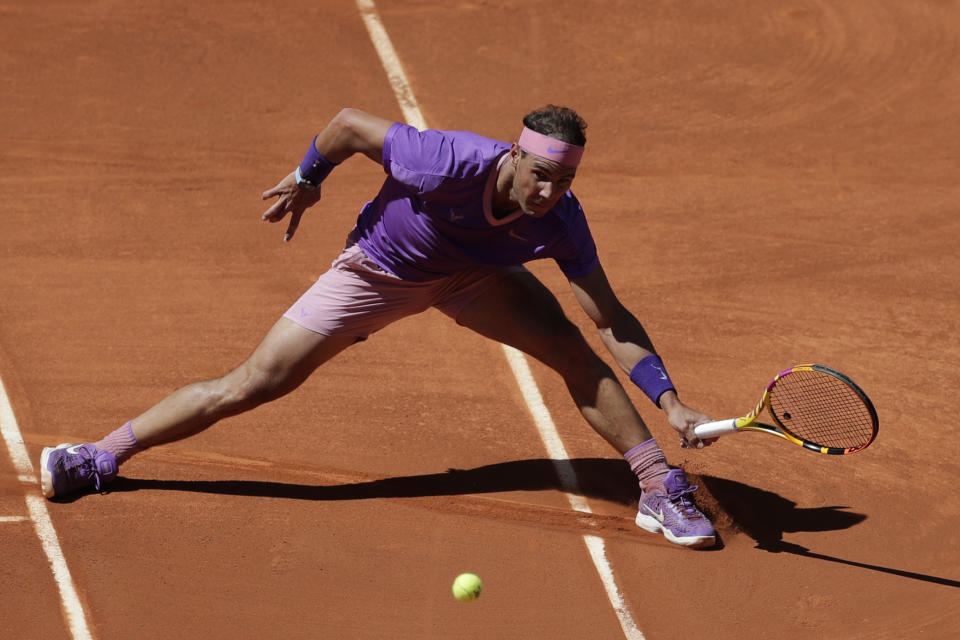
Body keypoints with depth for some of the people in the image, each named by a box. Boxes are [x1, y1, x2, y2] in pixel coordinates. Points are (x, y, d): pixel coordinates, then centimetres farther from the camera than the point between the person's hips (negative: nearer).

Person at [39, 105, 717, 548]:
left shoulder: (560, 221, -29)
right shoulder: (450, 164, -41)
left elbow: (614, 320, -21)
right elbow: (350, 123, -24)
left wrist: (669, 399, -30)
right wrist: (307, 178, -7)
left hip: (471, 276, 3)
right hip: (378, 268, -3)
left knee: (573, 350, -18)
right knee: (253, 384, -8)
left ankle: (660, 488, -2)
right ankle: (106, 455, 6)